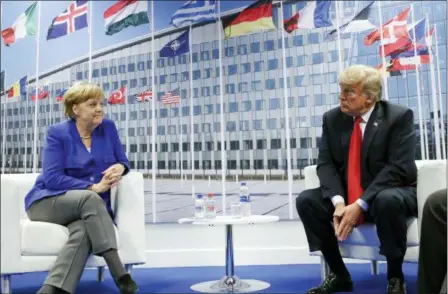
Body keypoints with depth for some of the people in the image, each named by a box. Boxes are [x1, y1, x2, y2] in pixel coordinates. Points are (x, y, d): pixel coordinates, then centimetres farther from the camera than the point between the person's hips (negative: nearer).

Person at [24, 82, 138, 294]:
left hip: (87, 210, 3)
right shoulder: (57, 132, -5)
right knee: (90, 199, -36)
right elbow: (51, 178, -15)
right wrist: (93, 187, -24)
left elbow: (123, 161, 9)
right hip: (48, 202, -3)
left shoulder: (108, 127, 6)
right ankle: (120, 276, -41)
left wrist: (120, 168, -17)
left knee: (83, 231, -35)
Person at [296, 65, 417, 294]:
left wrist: (360, 205, -29)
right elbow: (326, 164, -5)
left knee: (387, 201, -38)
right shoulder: (332, 118, 1)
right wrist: (338, 201, -24)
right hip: (347, 197, 5)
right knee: (306, 200, -16)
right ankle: (339, 274, -2)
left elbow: (398, 168, -21)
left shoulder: (399, 117, -12)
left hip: (391, 193, -4)